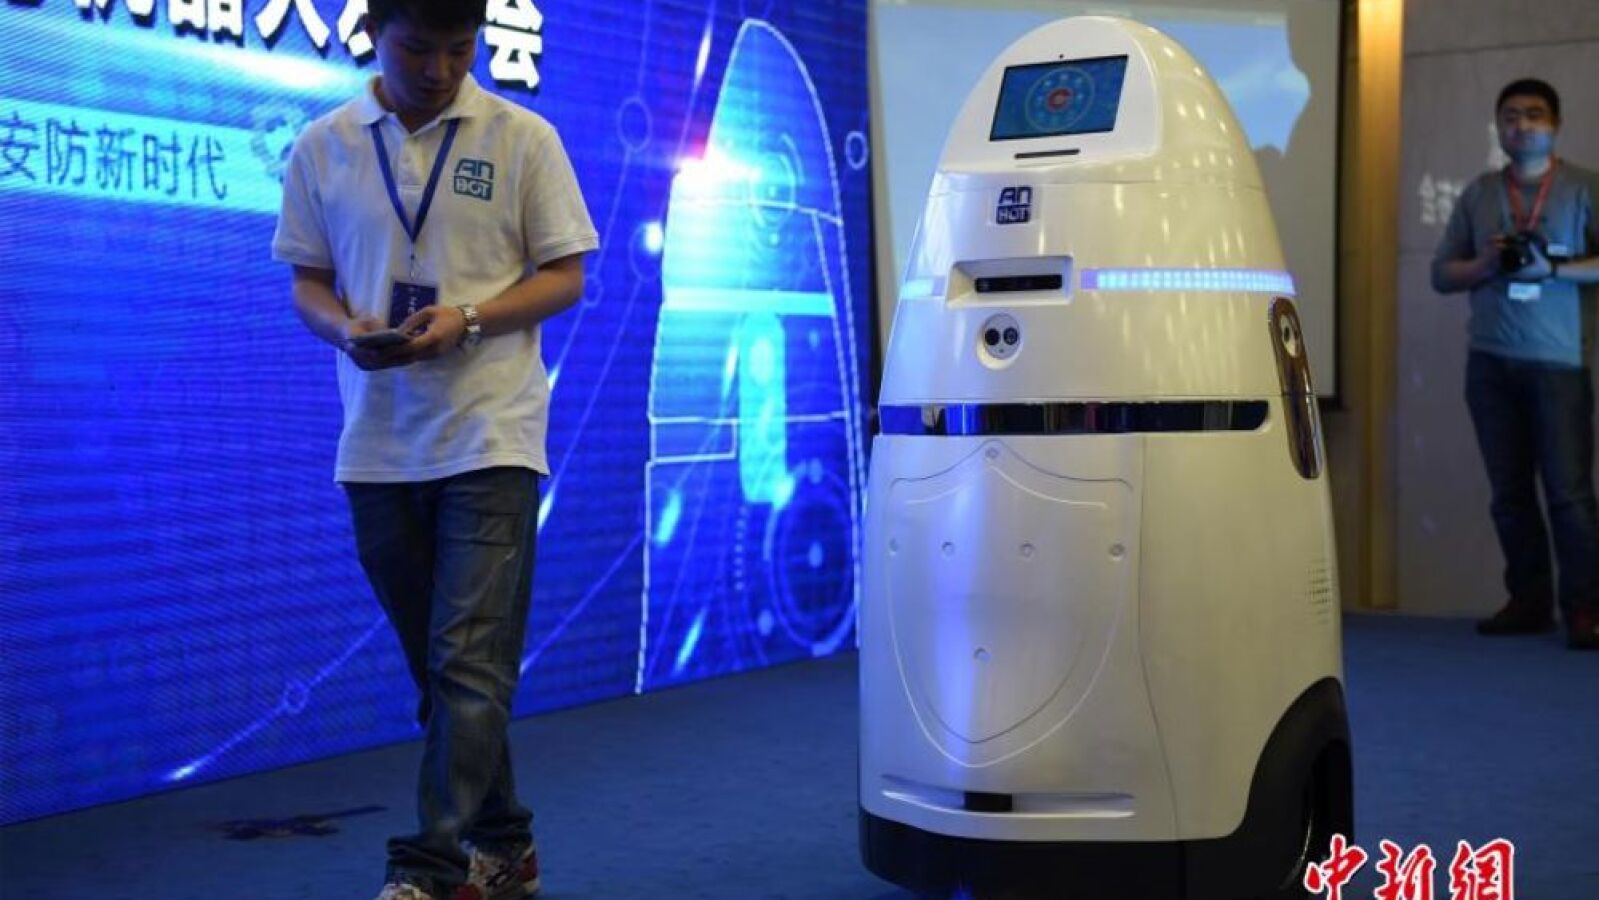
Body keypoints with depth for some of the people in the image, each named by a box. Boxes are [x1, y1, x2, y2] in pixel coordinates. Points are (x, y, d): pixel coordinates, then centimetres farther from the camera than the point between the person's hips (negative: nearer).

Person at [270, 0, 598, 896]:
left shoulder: (522, 138, -1)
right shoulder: (323, 147, 5)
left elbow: (565, 277, 0)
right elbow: (309, 283, 10)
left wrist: (467, 319, -17)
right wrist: (346, 328, -13)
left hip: (490, 434, -3)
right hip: (378, 442, 4)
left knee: (469, 662, -11)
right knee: (440, 669, 12)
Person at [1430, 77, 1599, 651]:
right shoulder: (1478, 194, 14)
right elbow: (1441, 274, 12)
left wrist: (1552, 267, -17)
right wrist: (1485, 265, -6)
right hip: (1490, 362, 4)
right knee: (1509, 491, 5)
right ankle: (1529, 602, 11)